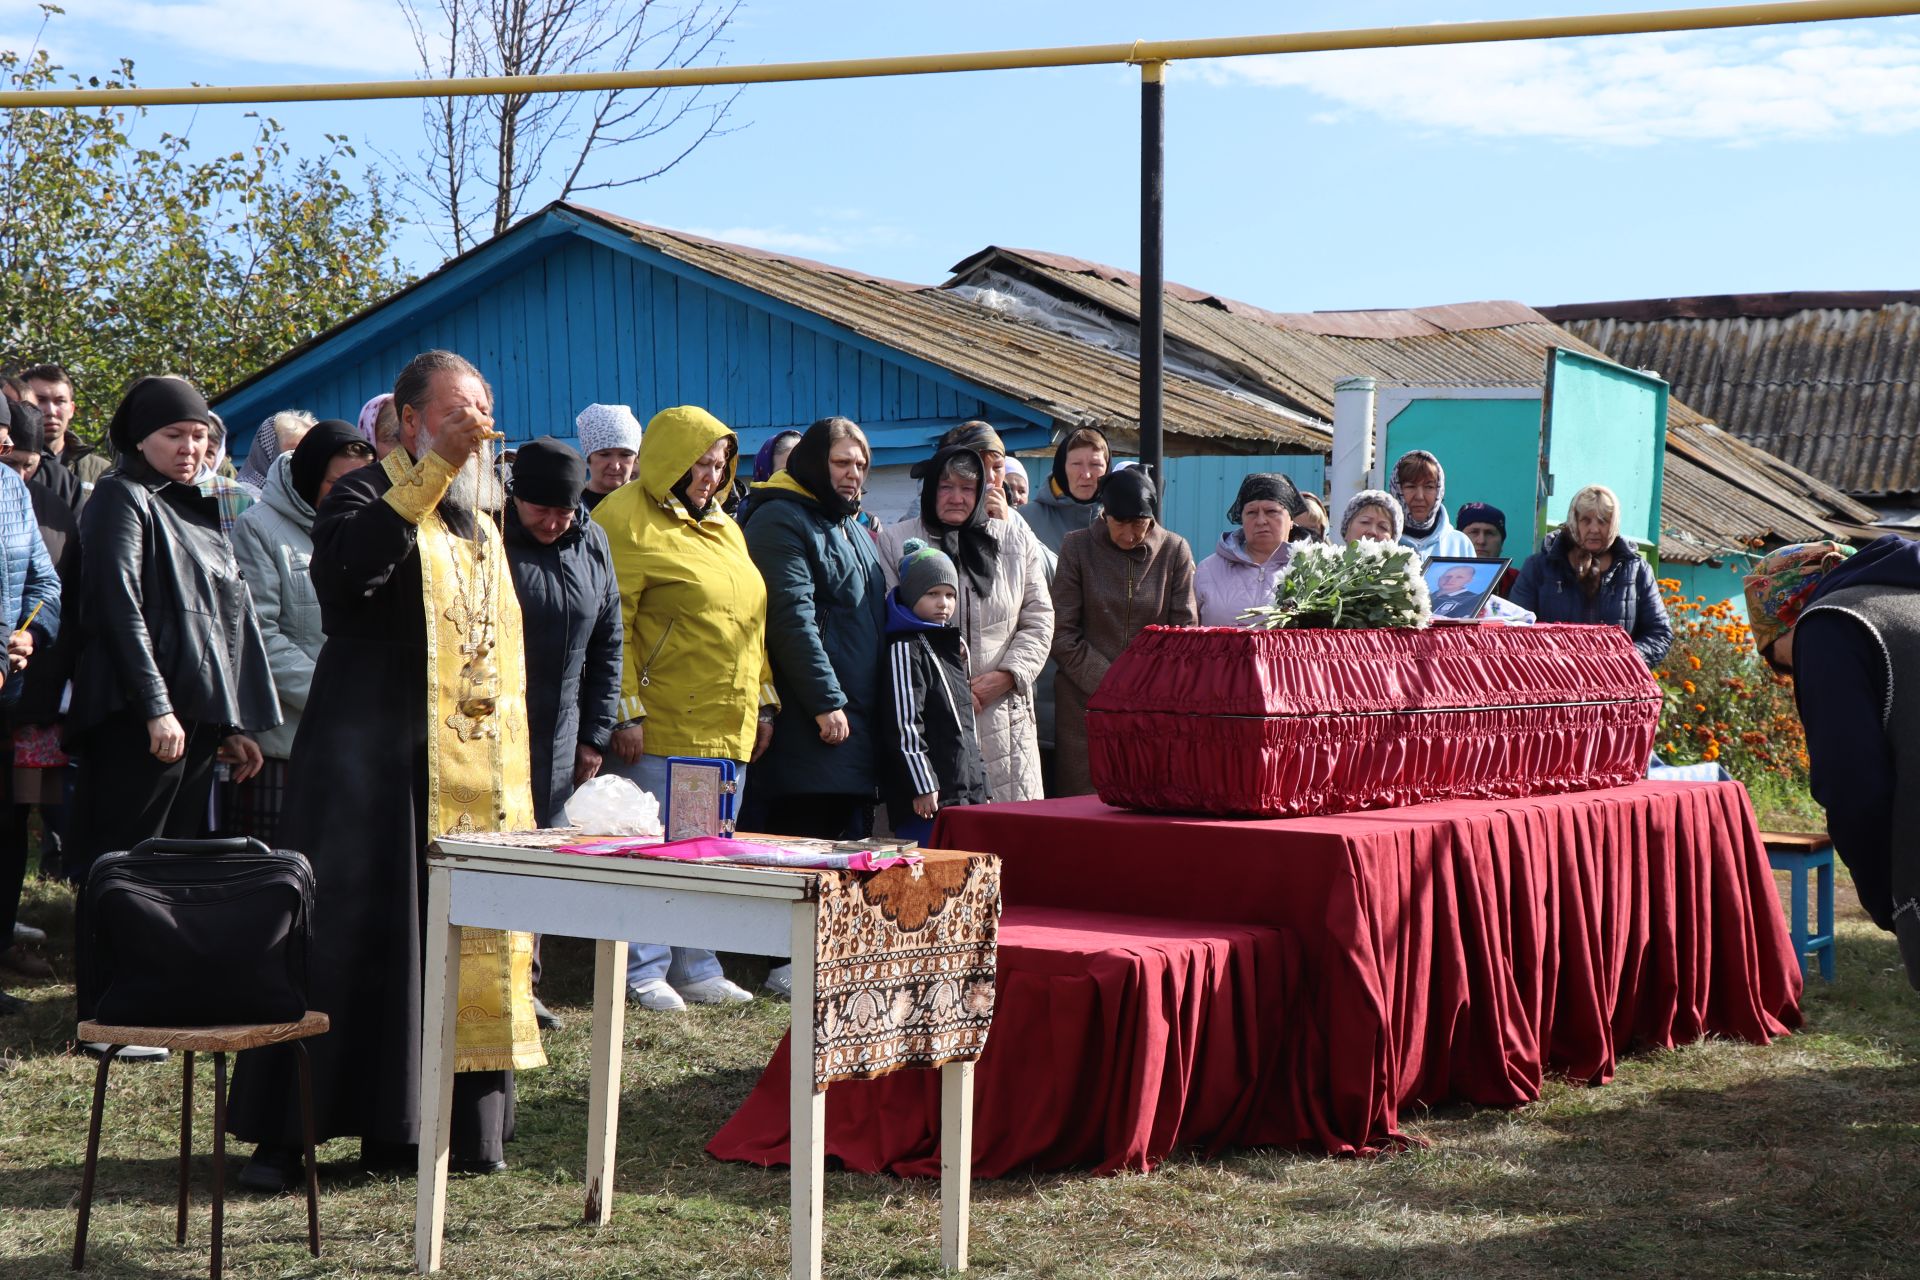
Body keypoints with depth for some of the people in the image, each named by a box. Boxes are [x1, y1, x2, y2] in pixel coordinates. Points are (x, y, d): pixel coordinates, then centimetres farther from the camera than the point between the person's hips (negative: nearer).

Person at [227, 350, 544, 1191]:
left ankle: (459, 1126, 13)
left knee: (465, 943, 6)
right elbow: (348, 566, -28)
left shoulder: (479, 523, 19)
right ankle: (283, 1132, -1)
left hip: (477, 778, 7)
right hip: (375, 765, -7)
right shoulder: (367, 495, -4)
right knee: (347, 937, -7)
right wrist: (434, 471, -31)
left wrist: (509, 771, 19)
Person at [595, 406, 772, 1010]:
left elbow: (749, 621, 22)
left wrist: (761, 703, 16)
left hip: (726, 729, 8)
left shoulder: (723, 527, 17)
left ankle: (697, 969, 20)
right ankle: (645, 972, 7)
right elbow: (610, 626, -13)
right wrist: (625, 710, -18)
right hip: (659, 729, -8)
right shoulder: (626, 520, -8)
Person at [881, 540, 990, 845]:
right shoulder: (905, 649, -8)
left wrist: (982, 786, 22)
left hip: (967, 792, 9)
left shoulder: (950, 647, 21)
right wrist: (922, 786, -18)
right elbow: (904, 724, -15)